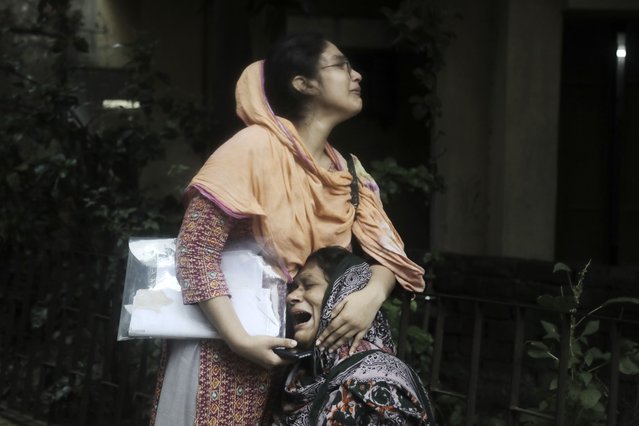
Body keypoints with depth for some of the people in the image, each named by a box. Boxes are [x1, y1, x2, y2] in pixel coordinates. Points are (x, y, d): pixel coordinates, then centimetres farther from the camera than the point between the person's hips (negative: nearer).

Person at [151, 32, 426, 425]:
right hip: (228, 348, -6)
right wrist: (240, 339, -26)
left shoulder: (349, 173, 6)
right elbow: (197, 251, -19)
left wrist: (372, 295, -21)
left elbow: (388, 253, 1)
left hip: (298, 349, 6)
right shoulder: (257, 146, -16)